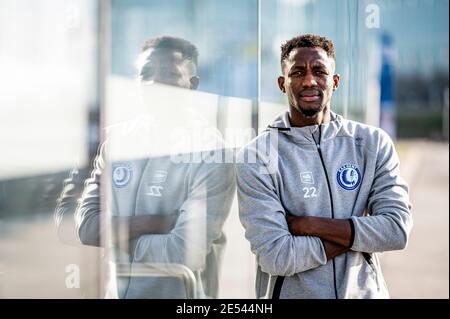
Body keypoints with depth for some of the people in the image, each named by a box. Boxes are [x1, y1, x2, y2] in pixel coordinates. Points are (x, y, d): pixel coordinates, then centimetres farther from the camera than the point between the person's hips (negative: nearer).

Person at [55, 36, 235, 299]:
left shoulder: (211, 155, -16)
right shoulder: (116, 139, -1)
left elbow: (186, 253, -24)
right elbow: (85, 226, -10)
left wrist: (117, 237, -11)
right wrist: (162, 221, -20)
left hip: (178, 294, -4)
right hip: (114, 290, 5)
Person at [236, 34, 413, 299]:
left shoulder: (374, 143, -5)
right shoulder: (256, 157, -13)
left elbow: (398, 230, -14)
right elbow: (275, 256, -21)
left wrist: (307, 225, -20)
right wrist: (359, 235, -16)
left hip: (365, 291, 2)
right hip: (291, 293, -2)